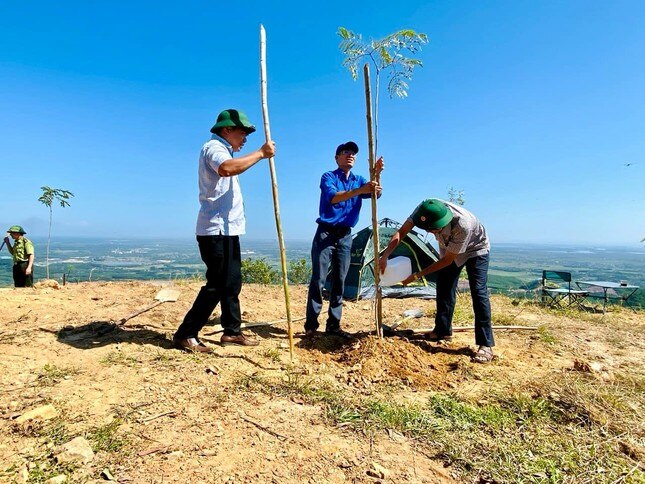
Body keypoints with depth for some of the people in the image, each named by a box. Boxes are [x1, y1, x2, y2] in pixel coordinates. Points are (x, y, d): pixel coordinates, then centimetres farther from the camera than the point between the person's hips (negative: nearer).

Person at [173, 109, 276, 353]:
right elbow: (226, 168, -36)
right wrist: (260, 153, -30)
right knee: (217, 285, -8)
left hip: (226, 230, 11)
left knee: (232, 283, 13)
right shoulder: (214, 147, -11)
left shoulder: (222, 150, 22)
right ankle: (185, 335, 2)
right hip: (216, 230, -11)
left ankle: (232, 331, 23)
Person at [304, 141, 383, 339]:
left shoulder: (359, 180, 14)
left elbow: (375, 194, -5)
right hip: (325, 232, -5)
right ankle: (310, 325, -2)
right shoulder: (328, 177, 0)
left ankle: (333, 324, 14)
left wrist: (376, 175, -24)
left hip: (345, 235, 5)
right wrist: (359, 190, -35)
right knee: (318, 279, -7)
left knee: (339, 281, 6)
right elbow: (333, 197, -21)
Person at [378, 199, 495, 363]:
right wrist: (385, 256, -38)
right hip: (449, 248, 6)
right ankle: (443, 331, 20)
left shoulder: (463, 225, -44)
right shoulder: (424, 210, -32)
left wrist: (418, 275, -30)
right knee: (444, 289, 5)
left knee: (478, 292, -15)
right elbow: (401, 232, -25)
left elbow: (447, 260, -32)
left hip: (475, 249, -5)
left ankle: (485, 345, -11)